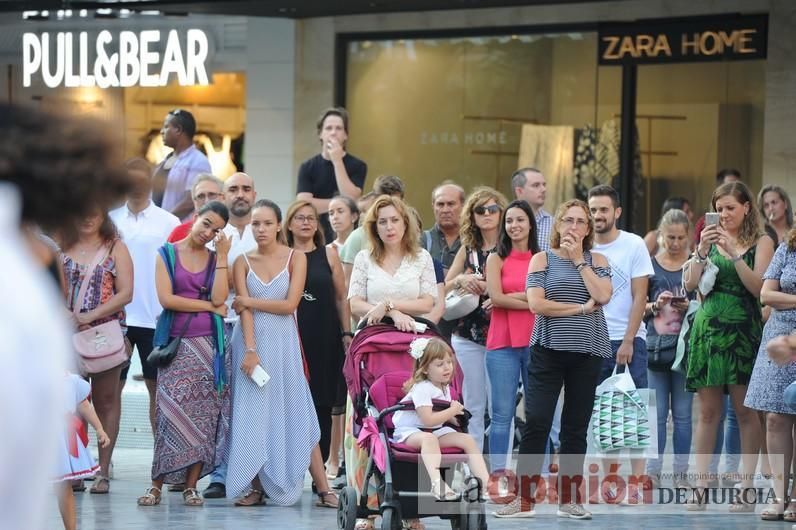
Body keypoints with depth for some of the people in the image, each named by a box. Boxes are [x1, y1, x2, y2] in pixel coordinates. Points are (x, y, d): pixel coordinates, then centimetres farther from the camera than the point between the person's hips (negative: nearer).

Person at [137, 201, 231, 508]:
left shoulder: (216, 259, 10)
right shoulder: (167, 254, 4)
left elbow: (219, 298, -6)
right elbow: (166, 298, -7)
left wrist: (222, 256, -6)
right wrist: (208, 306, -4)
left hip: (208, 345, 2)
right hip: (176, 344, -2)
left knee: (203, 415, -1)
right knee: (170, 413, -6)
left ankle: (190, 485, 3)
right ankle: (157, 485, -4)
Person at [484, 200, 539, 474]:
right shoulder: (496, 259, 8)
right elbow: (496, 297, -5)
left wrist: (512, 297, -8)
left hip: (535, 342, 2)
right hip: (503, 344, -2)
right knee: (502, 414, -3)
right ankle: (497, 473, 0)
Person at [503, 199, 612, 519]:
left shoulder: (596, 261, 11)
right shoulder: (543, 259, 5)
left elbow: (602, 296, -8)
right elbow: (536, 303, -9)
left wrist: (579, 260, -5)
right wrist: (580, 308, -8)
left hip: (587, 352, 2)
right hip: (549, 349, -2)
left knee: (576, 426, 7)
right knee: (536, 421, -8)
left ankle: (569, 498, 13)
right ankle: (523, 499, -5)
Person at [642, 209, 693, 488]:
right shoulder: (650, 265, 6)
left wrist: (690, 307, -10)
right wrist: (656, 305, -12)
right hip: (656, 342, 0)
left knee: (683, 413, 3)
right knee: (657, 413, -1)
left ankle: (680, 472, 8)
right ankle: (653, 472, 3)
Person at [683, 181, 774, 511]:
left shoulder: (761, 243, 2)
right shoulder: (711, 241, 13)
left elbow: (759, 287, -9)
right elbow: (690, 285, 4)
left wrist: (734, 254, -16)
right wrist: (702, 251, -10)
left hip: (743, 332, -3)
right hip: (708, 328, 3)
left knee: (745, 411, -3)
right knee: (708, 412, 3)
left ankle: (746, 489, -1)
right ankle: (700, 487, 2)